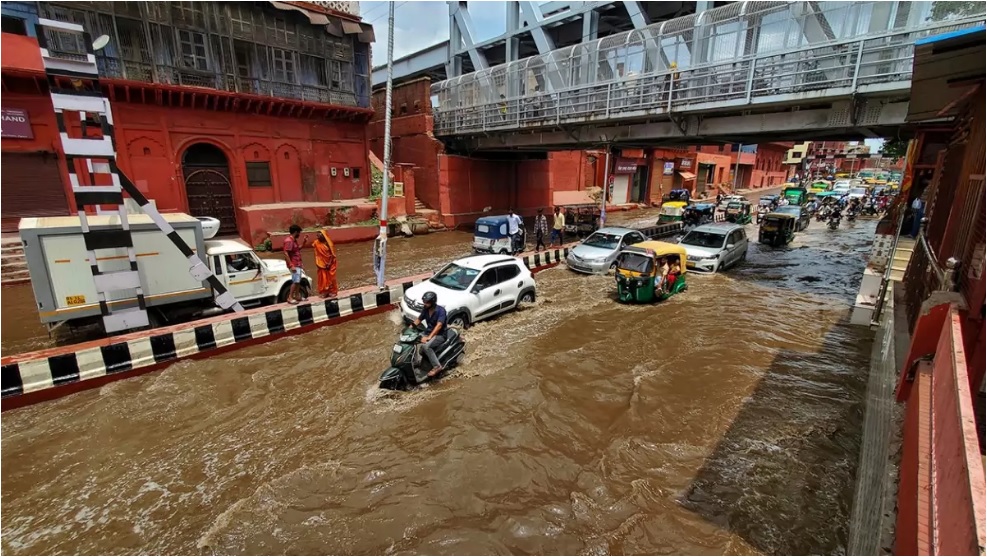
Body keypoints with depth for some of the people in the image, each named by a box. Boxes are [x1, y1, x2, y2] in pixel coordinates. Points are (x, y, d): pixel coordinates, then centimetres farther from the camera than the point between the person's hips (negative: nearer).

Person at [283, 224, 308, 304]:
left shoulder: (294, 240, 11)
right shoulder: (289, 241, -19)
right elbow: (286, 254, -23)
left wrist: (304, 242, 14)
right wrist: (291, 265, -26)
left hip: (298, 264, 10)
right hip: (294, 265, -10)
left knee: (298, 281, 14)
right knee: (296, 281, -10)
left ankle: (297, 296, 23)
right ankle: (290, 298, -4)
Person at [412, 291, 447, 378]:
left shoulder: (441, 310, -23)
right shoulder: (425, 310, -1)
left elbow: (439, 325, -33)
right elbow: (418, 320, 10)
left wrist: (429, 337, -43)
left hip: (440, 335, -7)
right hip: (429, 333, 7)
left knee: (426, 346, -32)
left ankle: (437, 366, -21)